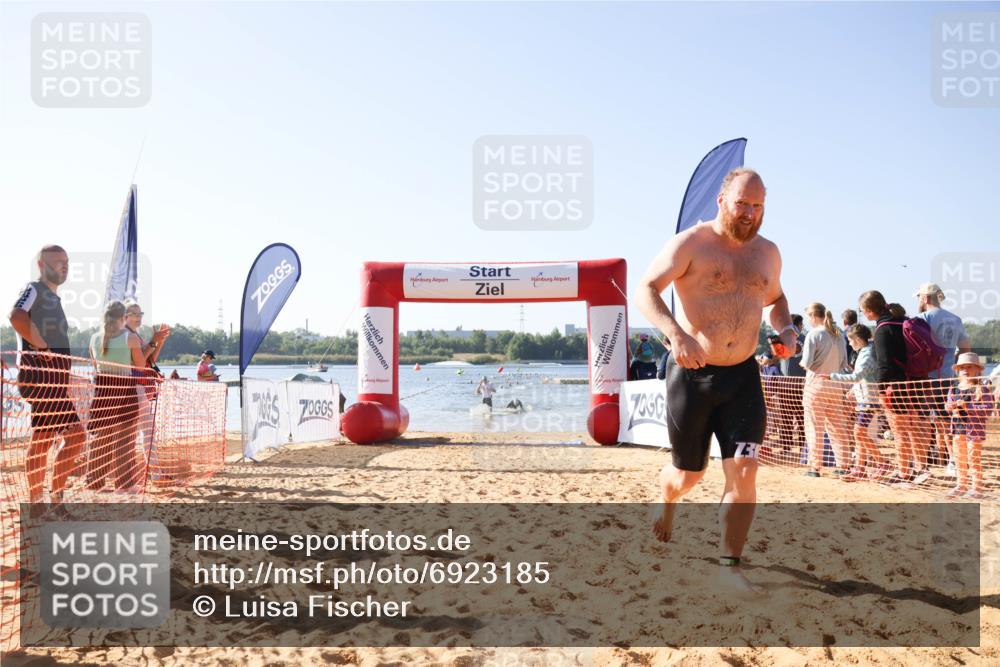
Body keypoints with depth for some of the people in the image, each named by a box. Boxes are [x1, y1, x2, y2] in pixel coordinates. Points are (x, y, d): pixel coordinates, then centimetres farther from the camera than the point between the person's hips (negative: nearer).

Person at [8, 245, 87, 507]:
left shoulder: (54, 298, 24)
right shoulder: (34, 289, -4)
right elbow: (17, 317, -26)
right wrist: (43, 348, -21)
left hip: (57, 379, 10)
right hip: (40, 374, -10)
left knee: (76, 435, 8)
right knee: (42, 437, -9)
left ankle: (56, 497, 14)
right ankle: (35, 503, -4)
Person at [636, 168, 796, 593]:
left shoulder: (767, 253, 10)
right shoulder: (690, 244, -8)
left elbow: (775, 297, 29)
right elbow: (646, 290, -18)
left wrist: (786, 328, 6)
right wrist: (676, 333, -35)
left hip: (742, 377, 4)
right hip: (691, 375, -3)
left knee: (743, 471, -8)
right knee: (688, 473, 11)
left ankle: (729, 565, 4)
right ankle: (668, 507, 47)